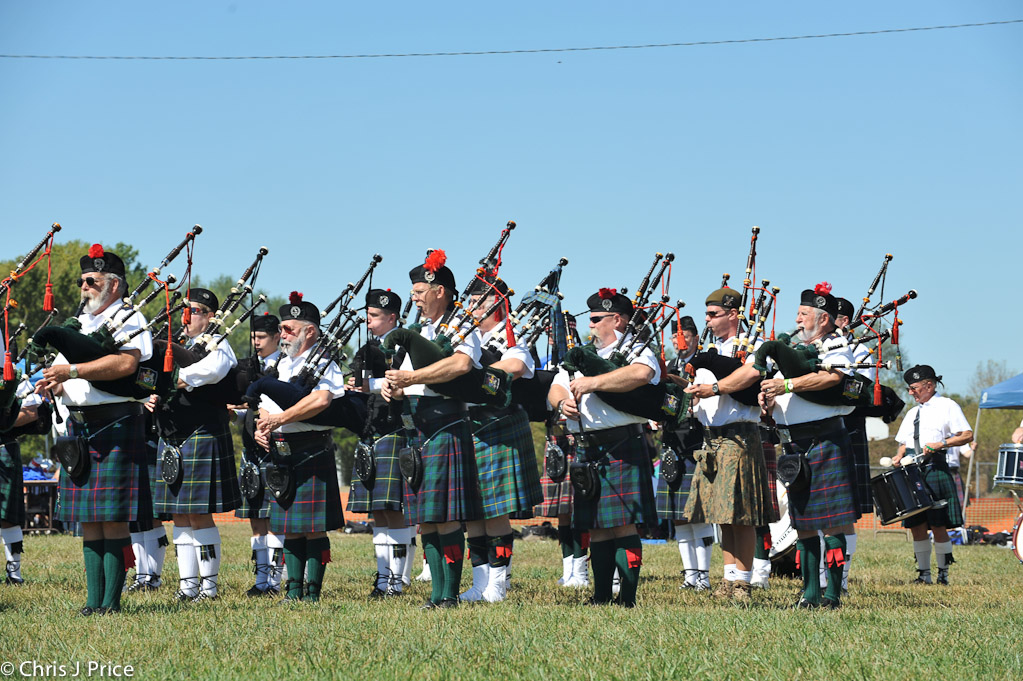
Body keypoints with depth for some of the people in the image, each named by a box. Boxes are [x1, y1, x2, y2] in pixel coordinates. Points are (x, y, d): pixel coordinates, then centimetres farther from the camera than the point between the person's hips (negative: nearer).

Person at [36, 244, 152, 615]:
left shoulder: (129, 319, -3)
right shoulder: (79, 324, 21)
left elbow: (126, 363, -21)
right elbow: (63, 370, 21)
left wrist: (72, 370, -21)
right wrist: (53, 384, -4)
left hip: (114, 423, -7)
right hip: (77, 426, 7)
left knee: (112, 520, -7)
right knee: (88, 521, 6)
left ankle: (111, 600, -5)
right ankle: (94, 599, 8)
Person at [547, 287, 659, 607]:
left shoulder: (636, 350, 0)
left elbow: (641, 374, -23)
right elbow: (555, 388, 19)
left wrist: (592, 383, -18)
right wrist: (563, 402, -5)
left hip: (622, 447, -6)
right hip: (586, 450, 7)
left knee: (624, 524, -8)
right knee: (597, 526, 7)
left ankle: (628, 598, -5)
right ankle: (601, 597, 12)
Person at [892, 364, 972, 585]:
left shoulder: (947, 406, 3)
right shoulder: (912, 413, 23)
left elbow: (968, 435, -4)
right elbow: (904, 443, 25)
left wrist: (941, 444, -16)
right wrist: (899, 456, 3)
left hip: (935, 469, -6)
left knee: (938, 525, -6)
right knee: (916, 525, 4)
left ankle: (943, 574, 0)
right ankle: (924, 573, 10)